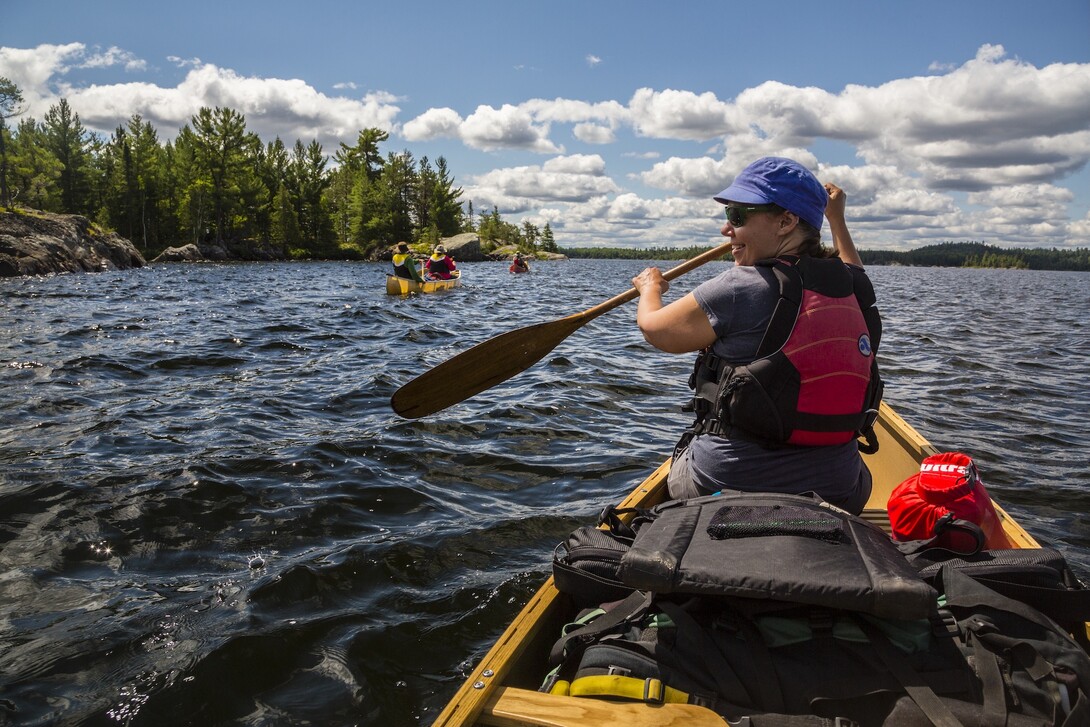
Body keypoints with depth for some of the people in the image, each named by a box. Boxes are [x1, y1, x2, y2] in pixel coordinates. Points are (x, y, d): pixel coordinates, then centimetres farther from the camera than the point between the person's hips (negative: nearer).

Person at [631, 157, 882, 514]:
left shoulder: (741, 289, -19)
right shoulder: (855, 288, -2)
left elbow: (653, 327, -3)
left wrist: (650, 287, 18)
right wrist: (836, 218, 41)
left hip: (723, 485, -5)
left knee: (683, 462, 29)